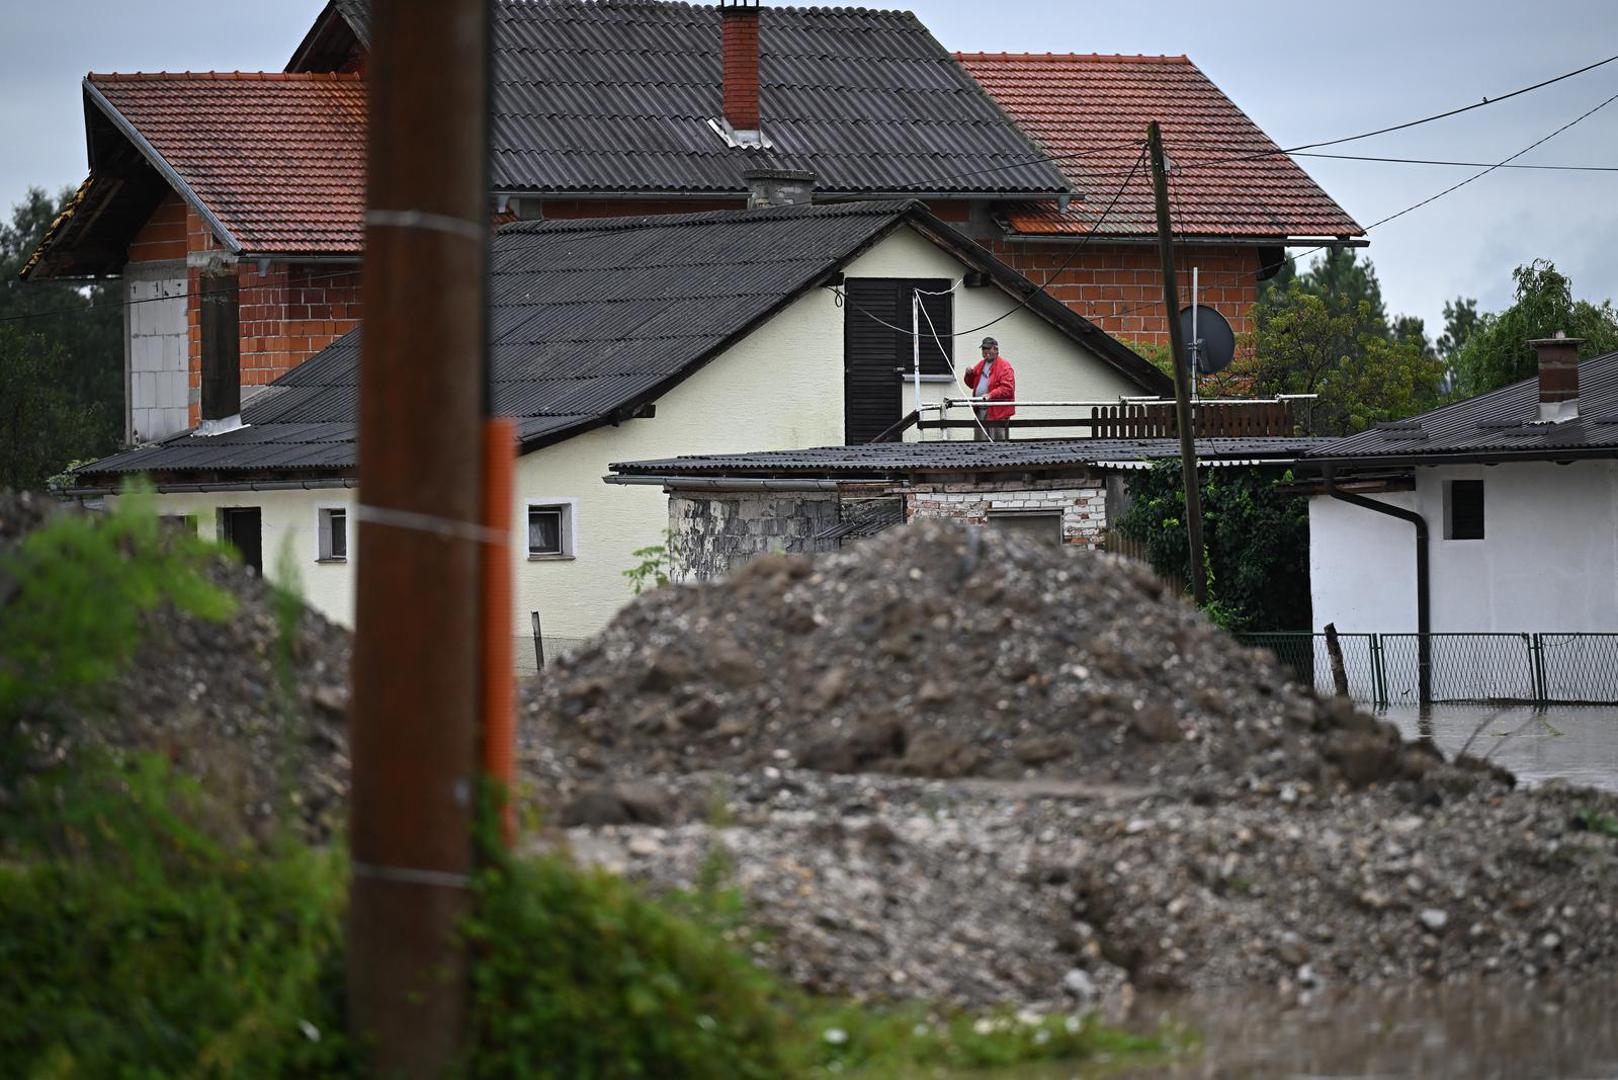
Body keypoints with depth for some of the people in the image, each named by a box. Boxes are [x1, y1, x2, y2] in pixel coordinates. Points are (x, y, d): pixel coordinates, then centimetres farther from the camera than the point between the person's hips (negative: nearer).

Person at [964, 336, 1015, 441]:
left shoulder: (1004, 366, -6)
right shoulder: (980, 365, 18)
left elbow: (1007, 388, -15)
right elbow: (972, 384, 26)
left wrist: (991, 395, -25)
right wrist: (969, 375, 5)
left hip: (997, 412, -7)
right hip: (980, 411, 7)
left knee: (998, 442, -8)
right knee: (980, 443, 6)